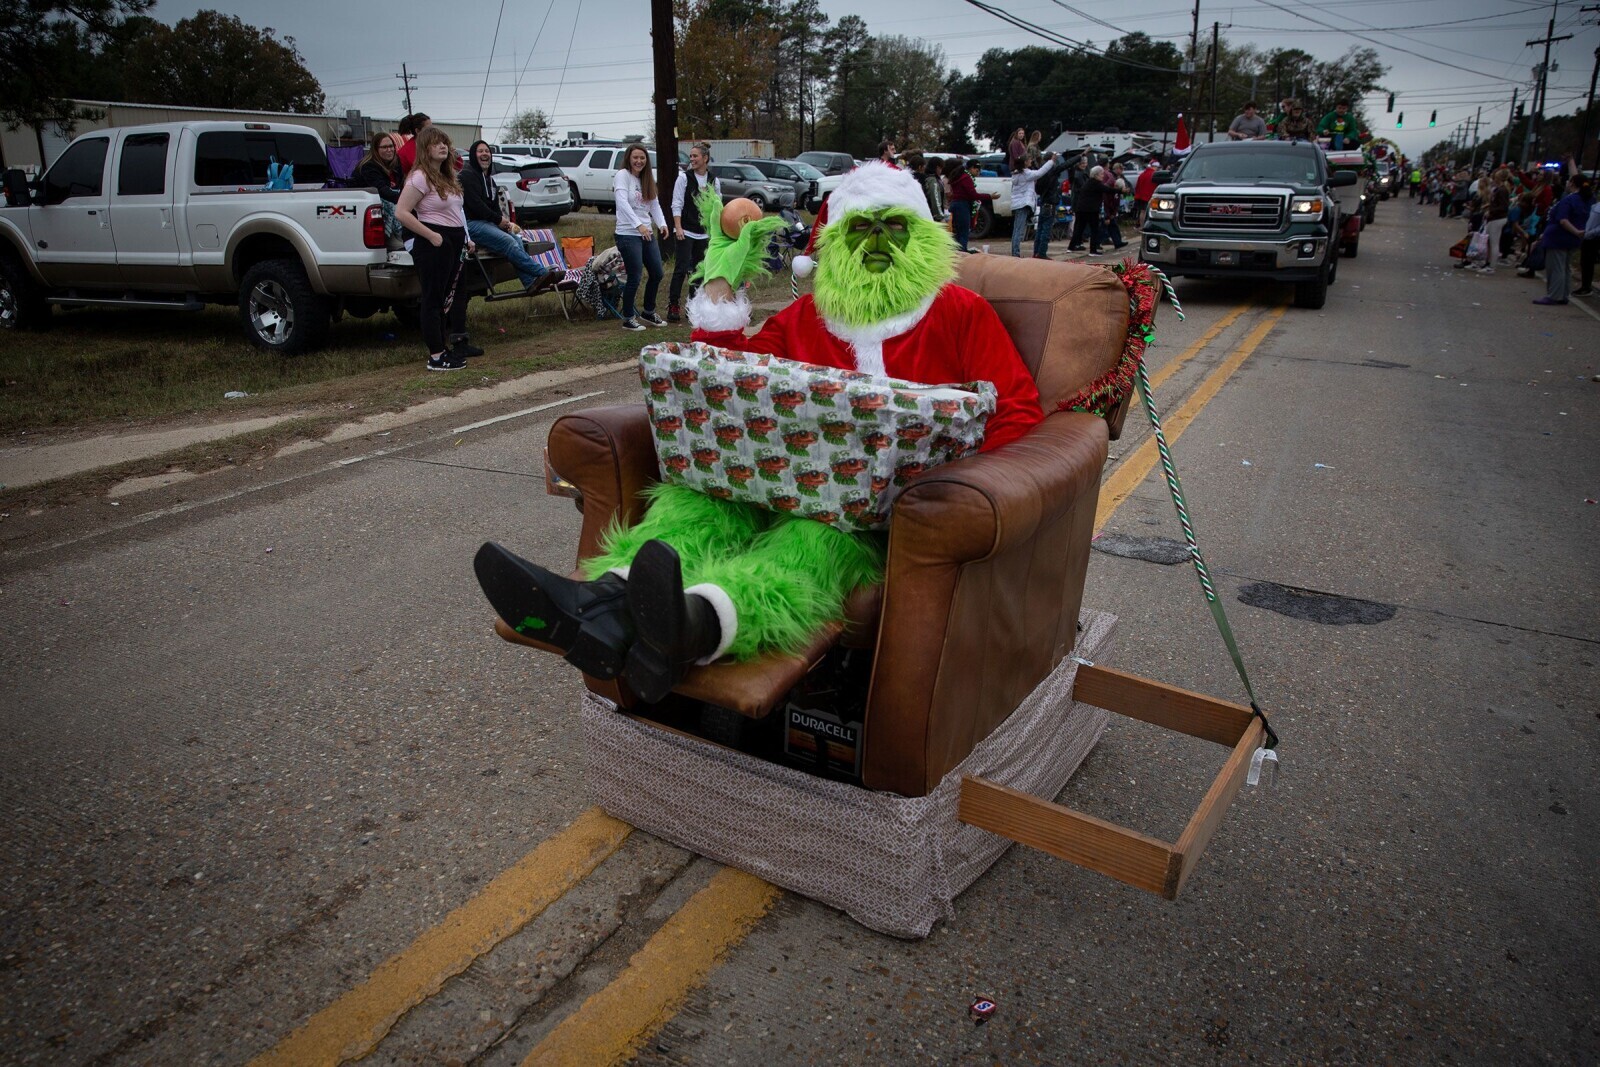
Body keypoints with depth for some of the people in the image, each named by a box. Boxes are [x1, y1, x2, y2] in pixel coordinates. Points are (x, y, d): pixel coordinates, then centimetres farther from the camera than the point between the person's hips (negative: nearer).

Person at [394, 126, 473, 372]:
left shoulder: (446, 176, 16)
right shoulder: (420, 177, -12)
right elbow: (401, 213, -19)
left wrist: (465, 239, 12)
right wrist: (432, 236, -20)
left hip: (453, 244, 10)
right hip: (435, 244, -9)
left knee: (450, 297, 14)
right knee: (434, 299, -4)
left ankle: (443, 349, 24)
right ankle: (436, 357, 0)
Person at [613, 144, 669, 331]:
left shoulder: (646, 179, 15)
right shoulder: (622, 175, -8)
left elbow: (654, 204, 10)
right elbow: (622, 202, -21)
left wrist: (662, 224, -9)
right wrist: (638, 225, -33)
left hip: (647, 234, 8)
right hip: (628, 235, -8)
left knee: (657, 274, 11)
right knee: (635, 278, -7)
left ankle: (648, 312, 30)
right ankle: (628, 318, 8)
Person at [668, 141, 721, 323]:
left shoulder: (714, 181, 8)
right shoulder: (684, 177, -2)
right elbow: (677, 204, -5)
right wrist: (678, 227, -14)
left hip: (704, 233, 4)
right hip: (685, 232, -4)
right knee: (681, 269, -10)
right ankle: (673, 306, -6)